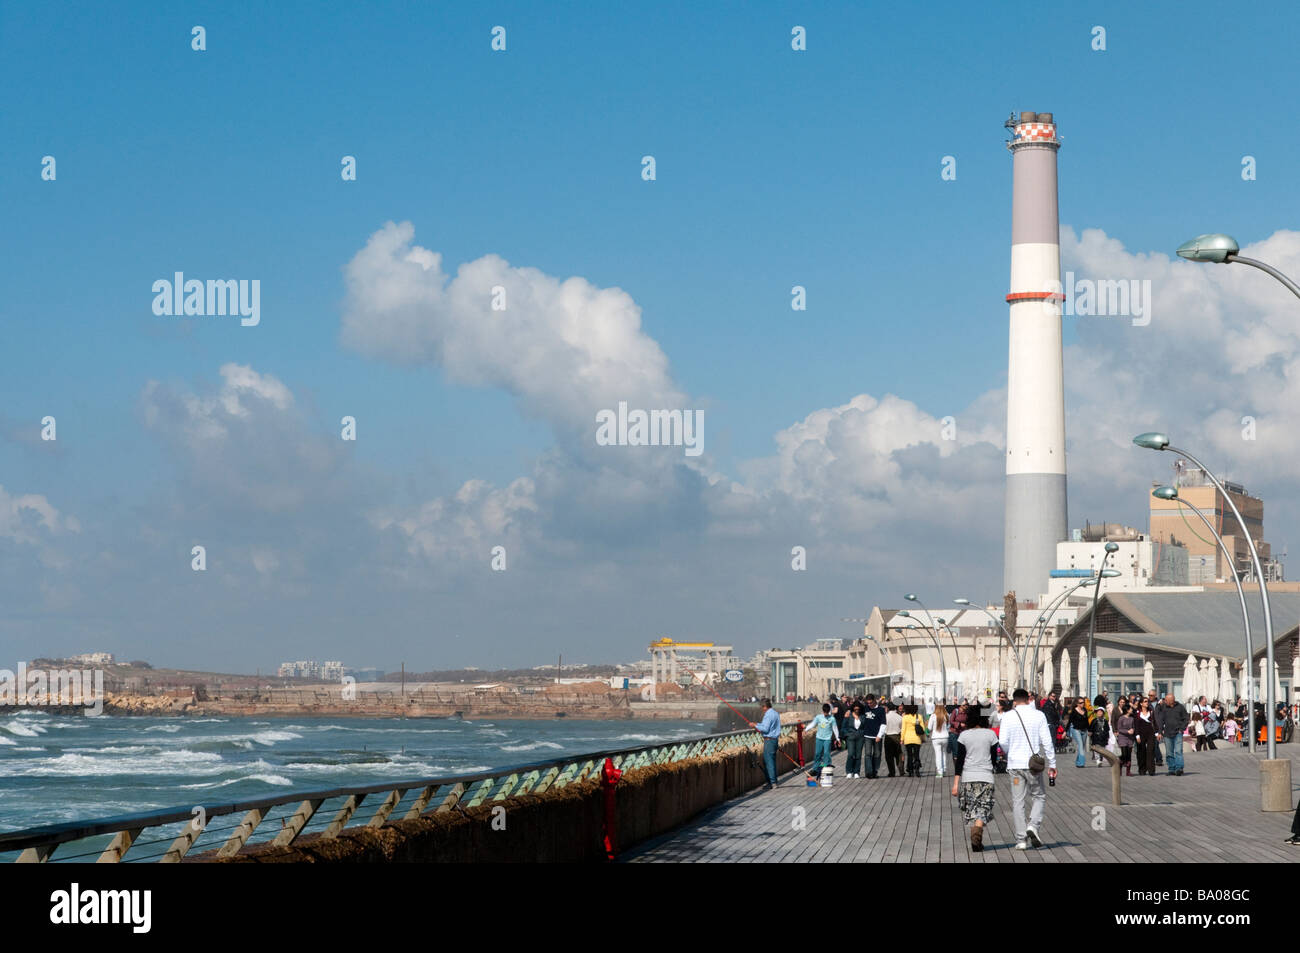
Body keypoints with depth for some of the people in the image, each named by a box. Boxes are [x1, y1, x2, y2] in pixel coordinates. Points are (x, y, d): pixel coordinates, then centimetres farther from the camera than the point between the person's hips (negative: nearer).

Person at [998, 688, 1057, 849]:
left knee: (1017, 801, 5)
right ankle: (1033, 825, -9)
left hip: (1015, 764, 1)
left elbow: (1002, 741, -5)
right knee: (1040, 796, 14)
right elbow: (1047, 741, -3)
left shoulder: (1008, 717, -1)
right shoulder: (1038, 715, -1)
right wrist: (1052, 764, 3)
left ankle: (1021, 840, 2)